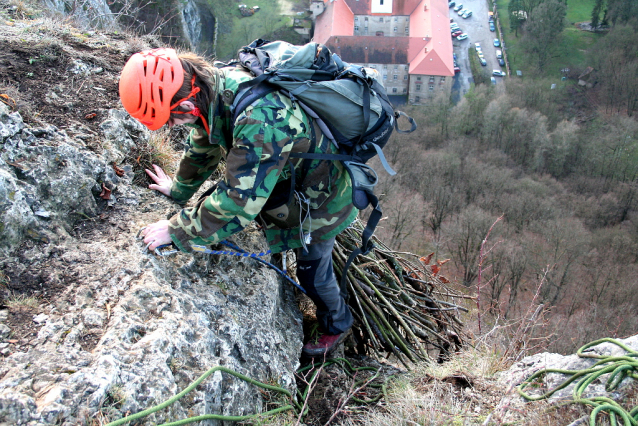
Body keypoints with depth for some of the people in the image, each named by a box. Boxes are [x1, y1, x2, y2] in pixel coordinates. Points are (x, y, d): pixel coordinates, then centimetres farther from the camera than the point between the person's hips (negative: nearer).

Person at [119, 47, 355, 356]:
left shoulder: (258, 117, -44)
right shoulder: (214, 87, -16)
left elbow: (238, 200, -40)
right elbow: (202, 148, 5)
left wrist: (175, 230, -28)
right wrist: (178, 188, 21)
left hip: (319, 195, -7)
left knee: (312, 272, 9)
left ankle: (337, 325, 36)